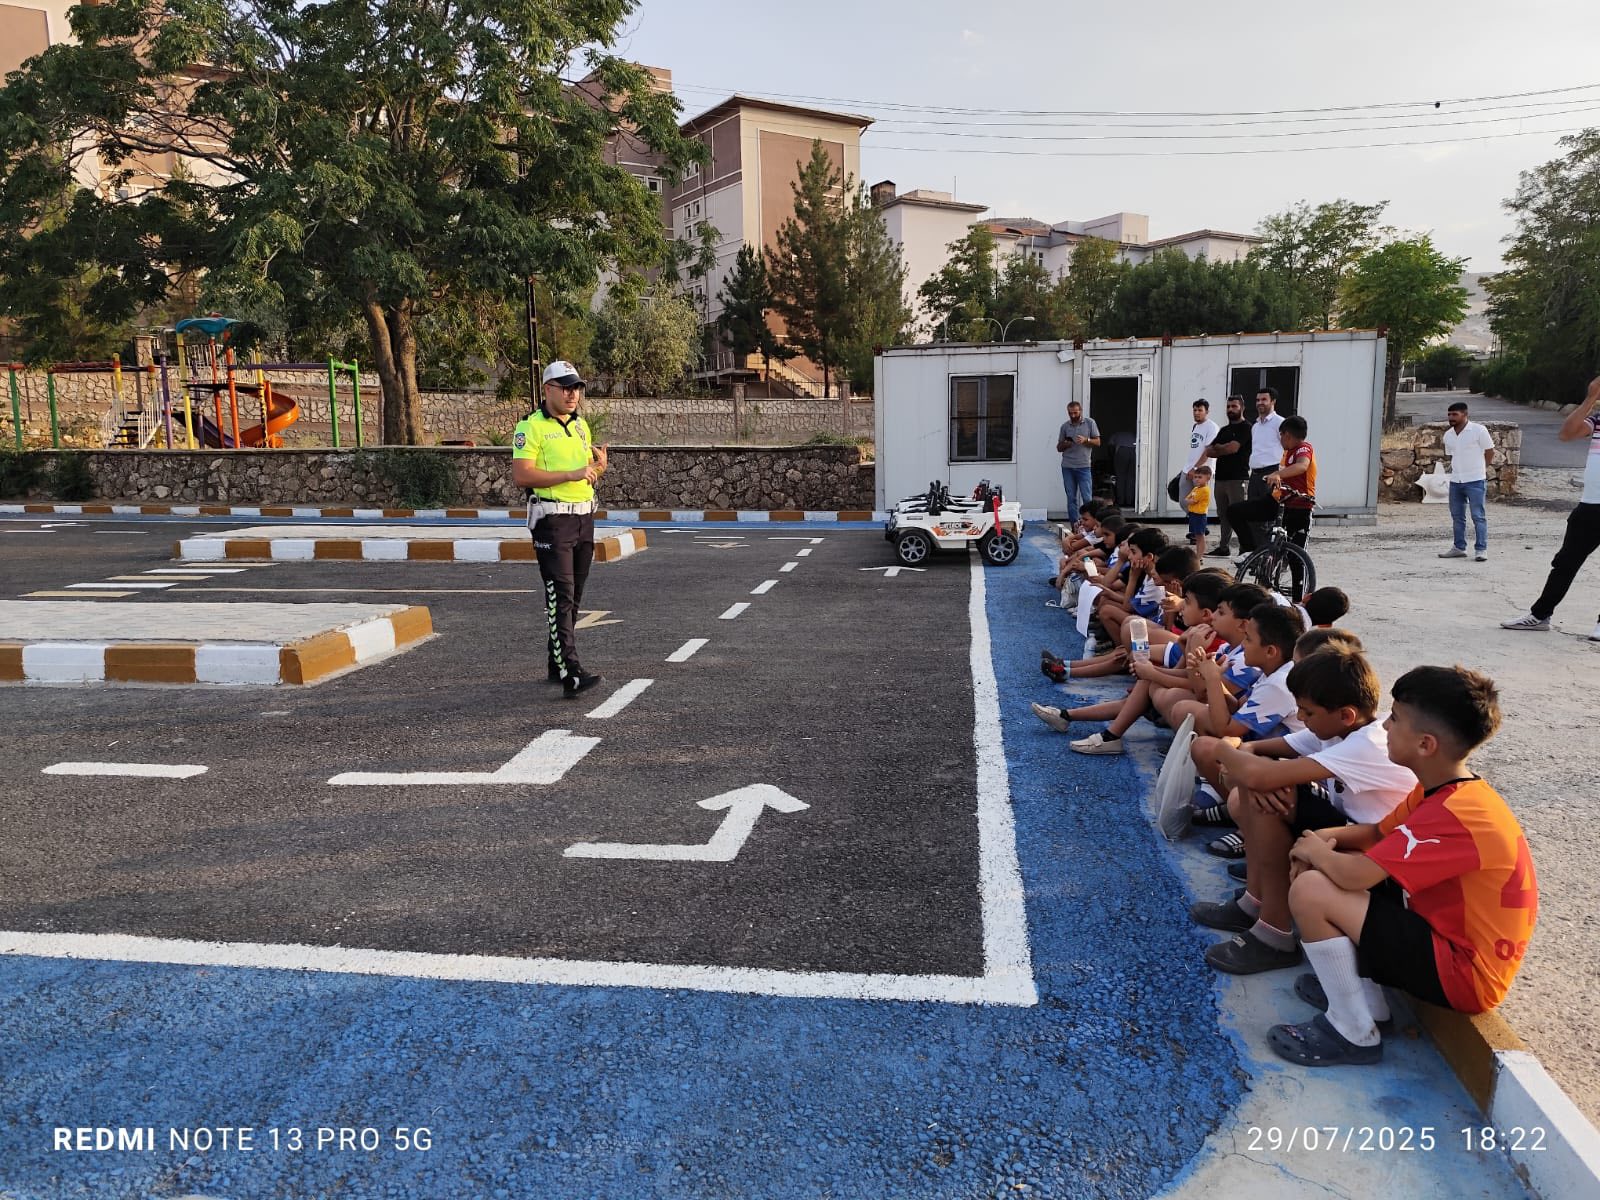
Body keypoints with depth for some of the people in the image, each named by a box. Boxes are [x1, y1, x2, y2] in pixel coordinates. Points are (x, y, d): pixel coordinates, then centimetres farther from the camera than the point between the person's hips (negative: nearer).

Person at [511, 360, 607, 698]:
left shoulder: (581, 425, 16)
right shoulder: (531, 427, -7)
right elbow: (521, 476, -17)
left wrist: (598, 465, 0)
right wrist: (572, 474, -20)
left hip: (584, 517, 8)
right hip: (552, 518, -8)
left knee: (573, 597, 12)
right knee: (560, 597, -13)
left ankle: (556, 665, 22)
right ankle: (571, 673, -18)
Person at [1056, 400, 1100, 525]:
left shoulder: (1090, 423, 3)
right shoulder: (1065, 425, 9)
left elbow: (1098, 442, 3)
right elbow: (1059, 447, 15)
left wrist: (1085, 440, -15)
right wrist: (1064, 444, -8)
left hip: (1083, 467, -2)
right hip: (1067, 467, 2)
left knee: (1087, 498, -6)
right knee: (1071, 499, 4)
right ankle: (1074, 526, 9)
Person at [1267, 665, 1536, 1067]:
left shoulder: (1455, 814, -29)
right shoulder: (1441, 791, 2)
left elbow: (1354, 874, -33)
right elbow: (1379, 833, 16)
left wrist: (1316, 852, -10)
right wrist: (1327, 838, -5)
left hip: (1462, 972, -10)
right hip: (1443, 928, 10)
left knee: (1310, 891, -23)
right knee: (1328, 868, 11)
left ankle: (1354, 1033, -6)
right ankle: (1361, 992, 12)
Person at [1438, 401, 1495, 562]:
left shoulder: (1478, 430, -8)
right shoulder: (1448, 435, 9)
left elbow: (1490, 452, 0)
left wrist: (1480, 469, 8)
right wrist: (1457, 469, 13)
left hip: (1475, 481, -6)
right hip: (1455, 481, 6)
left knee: (1478, 516, -5)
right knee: (1457, 516, 11)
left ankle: (1481, 549, -3)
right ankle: (1459, 547, 20)